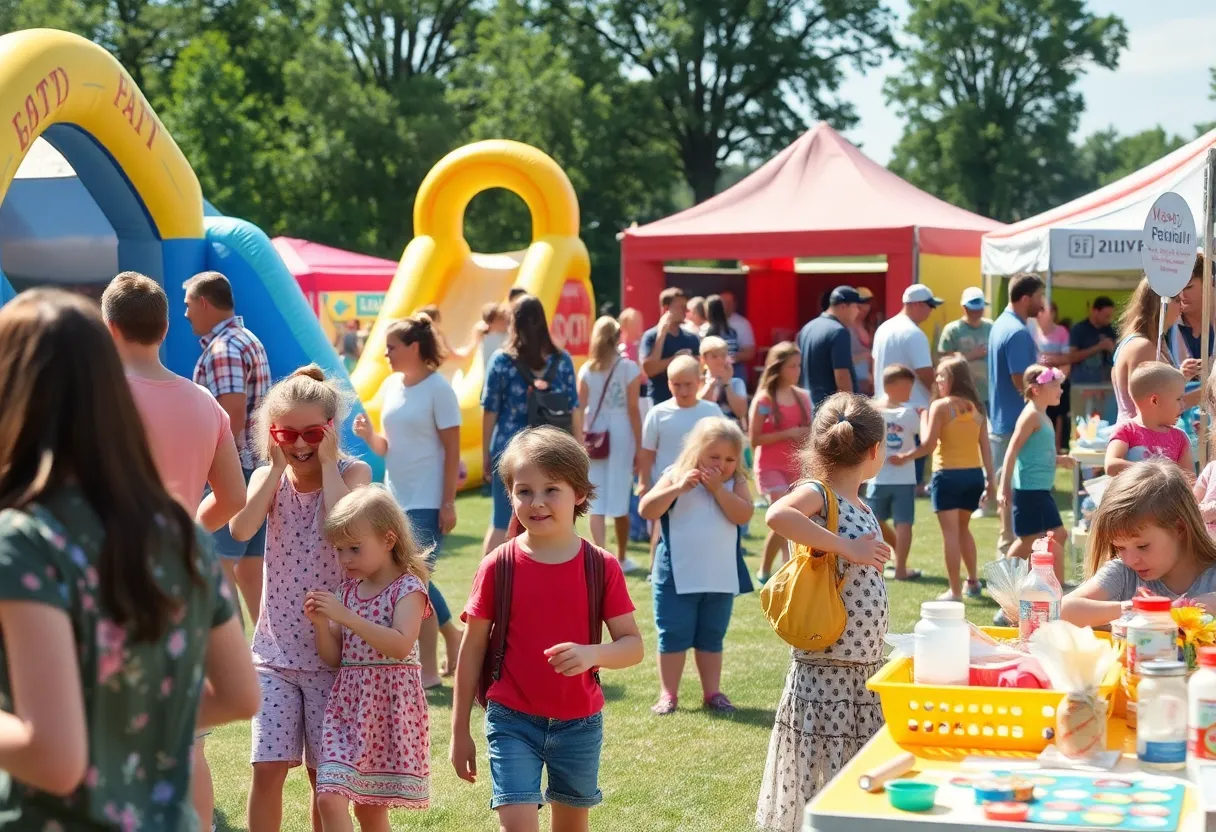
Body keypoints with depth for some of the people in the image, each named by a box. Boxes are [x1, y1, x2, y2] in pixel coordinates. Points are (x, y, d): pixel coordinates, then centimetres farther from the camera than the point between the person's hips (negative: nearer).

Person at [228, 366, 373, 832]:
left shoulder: (352, 473, -3)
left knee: (324, 770, 7)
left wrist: (327, 463, -16)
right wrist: (277, 466, -12)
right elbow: (240, 530, -18)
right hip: (276, 648, 2)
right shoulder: (268, 479, 3)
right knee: (268, 767, -4)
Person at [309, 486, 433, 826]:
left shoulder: (408, 588, -7)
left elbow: (401, 646, -23)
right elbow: (334, 657, 12)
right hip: (347, 704, 5)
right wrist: (321, 623, -7)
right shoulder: (348, 590, 11)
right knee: (329, 796, -11)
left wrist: (346, 616, -24)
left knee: (370, 806, 5)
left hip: (389, 705, -5)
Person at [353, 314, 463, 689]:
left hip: (427, 503, -7)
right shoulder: (390, 386, 8)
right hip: (397, 500, 7)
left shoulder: (438, 388, -11)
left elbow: (452, 450, -11)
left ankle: (428, 669, 4)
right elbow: (387, 447, 13)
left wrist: (448, 504, -14)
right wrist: (368, 435, -8)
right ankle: (453, 636, 33)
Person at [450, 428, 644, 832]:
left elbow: (632, 645, -3)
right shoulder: (499, 566, -6)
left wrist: (592, 654, -26)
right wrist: (460, 732, 1)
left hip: (580, 724, 2)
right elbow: (472, 651, 0)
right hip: (513, 721, -2)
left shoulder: (601, 566, -5)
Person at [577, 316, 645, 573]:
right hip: (621, 436, -2)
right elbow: (633, 409, -6)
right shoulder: (629, 368, -4)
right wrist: (639, 446, -1)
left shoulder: (586, 369, 3)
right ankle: (621, 558, 20)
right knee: (619, 499, 9)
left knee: (596, 501, 3)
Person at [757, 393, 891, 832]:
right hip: (823, 677, -8)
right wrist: (847, 548, -31)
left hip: (865, 675, 8)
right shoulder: (817, 495, -12)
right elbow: (777, 515, -36)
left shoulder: (864, 511, 11)